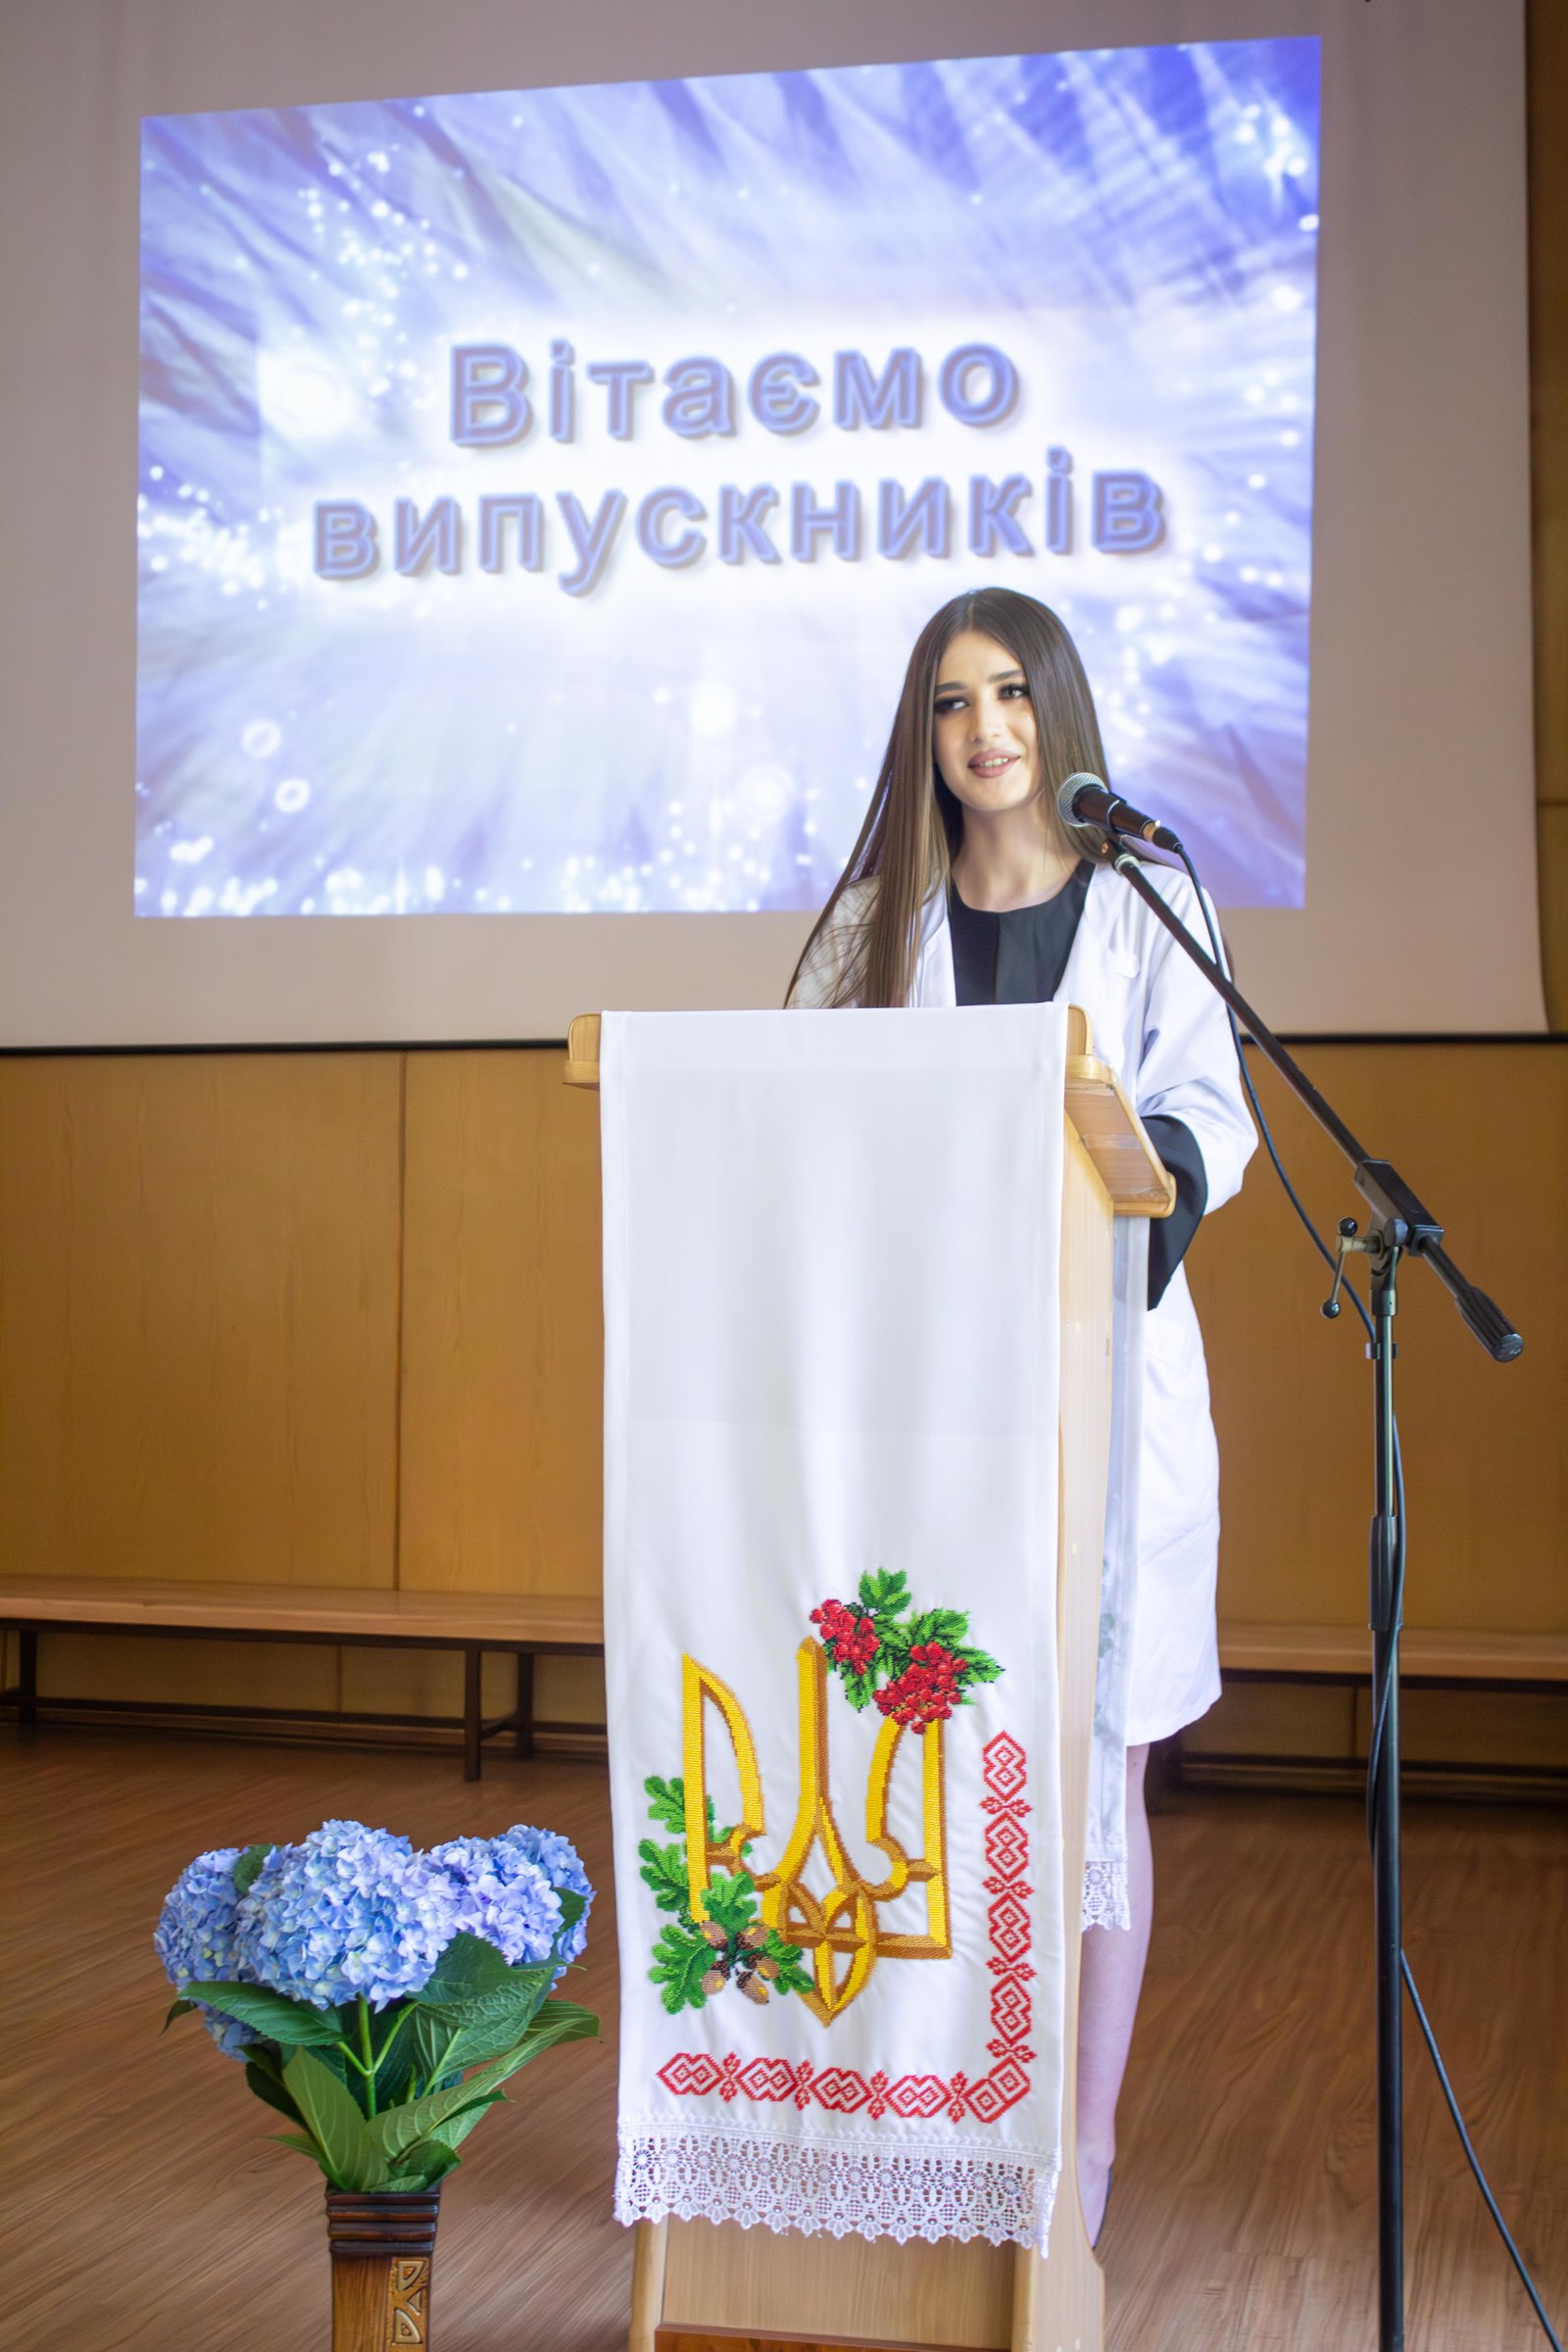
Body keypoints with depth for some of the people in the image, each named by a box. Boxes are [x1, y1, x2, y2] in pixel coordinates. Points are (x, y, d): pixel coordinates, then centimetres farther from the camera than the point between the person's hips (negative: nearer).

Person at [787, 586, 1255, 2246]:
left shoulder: (1146, 906, 6)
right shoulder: (876, 921, 11)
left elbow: (1214, 1113, -1)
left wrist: (1125, 1153, -21)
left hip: (1101, 1363, -2)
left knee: (1089, 1759, 1)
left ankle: (1086, 2139, 11)